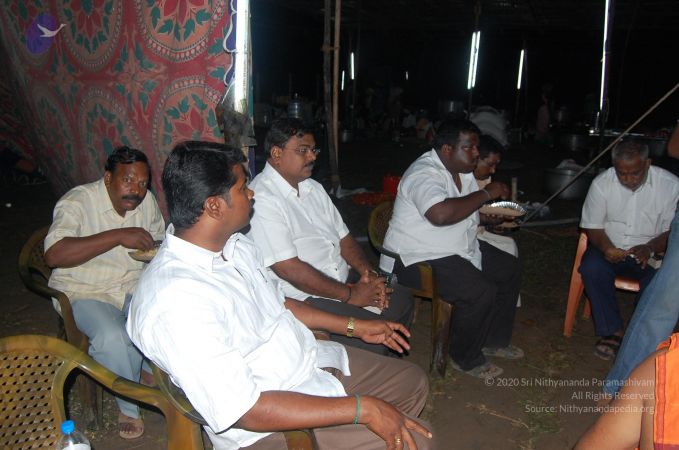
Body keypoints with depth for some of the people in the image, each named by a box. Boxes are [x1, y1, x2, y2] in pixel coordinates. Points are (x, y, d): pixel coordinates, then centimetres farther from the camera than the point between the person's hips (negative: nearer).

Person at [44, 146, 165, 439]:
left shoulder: (146, 200, 1)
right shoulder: (78, 202, -16)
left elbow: (159, 241, 17)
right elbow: (54, 255, -31)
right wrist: (118, 236, -35)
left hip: (135, 284, 5)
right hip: (85, 291, -4)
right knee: (113, 338, -32)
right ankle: (129, 406, -3)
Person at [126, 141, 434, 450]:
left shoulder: (236, 245, 1)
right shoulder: (174, 300, -30)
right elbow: (243, 410, -30)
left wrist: (354, 327, 15)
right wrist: (361, 409, -27)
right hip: (267, 425, -9)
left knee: (412, 381, 17)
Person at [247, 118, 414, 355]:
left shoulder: (312, 188, 12)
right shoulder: (262, 199, -20)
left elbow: (342, 236, 14)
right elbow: (289, 269, -24)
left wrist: (367, 272, -5)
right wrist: (350, 295, -18)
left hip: (343, 281, 10)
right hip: (303, 297, -9)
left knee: (402, 300, 8)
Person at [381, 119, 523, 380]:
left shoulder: (462, 171, 9)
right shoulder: (424, 173, -23)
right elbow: (441, 214, -41)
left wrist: (495, 216, 1)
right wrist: (486, 194, -28)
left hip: (460, 249, 11)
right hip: (419, 259, -11)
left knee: (510, 270, 11)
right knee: (481, 292, -26)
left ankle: (495, 341, 25)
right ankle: (466, 359, 0)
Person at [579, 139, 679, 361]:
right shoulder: (602, 183, -9)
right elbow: (592, 226, -2)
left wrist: (649, 248, -25)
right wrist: (606, 248, -23)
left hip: (650, 252, 0)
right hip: (610, 247, 1)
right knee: (592, 268, -30)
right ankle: (612, 331, -15)